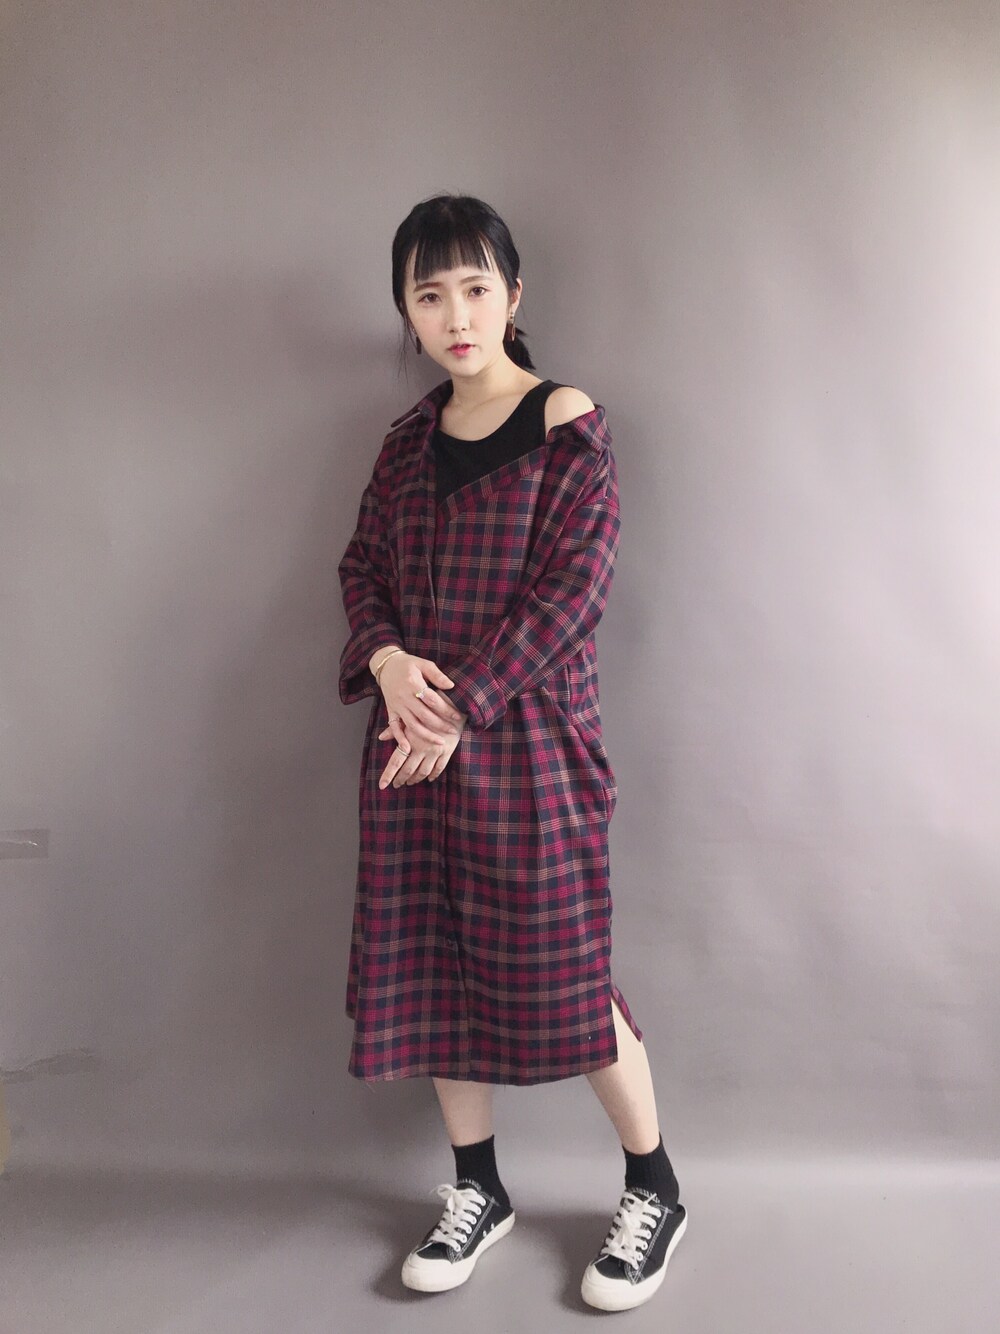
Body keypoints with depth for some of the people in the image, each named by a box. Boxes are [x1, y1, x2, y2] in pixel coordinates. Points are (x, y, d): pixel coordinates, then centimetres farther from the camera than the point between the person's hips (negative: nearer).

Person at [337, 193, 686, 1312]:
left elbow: (571, 589, -13)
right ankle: (477, 1190, 30)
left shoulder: (566, 424, -6)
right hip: (416, 736, 6)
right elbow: (362, 566, 12)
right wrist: (386, 660, -9)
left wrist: (466, 705, -18)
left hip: (528, 732, -6)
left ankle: (654, 1191, 23)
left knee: (559, 967, -1)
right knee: (427, 962, 10)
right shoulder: (411, 438, 11)